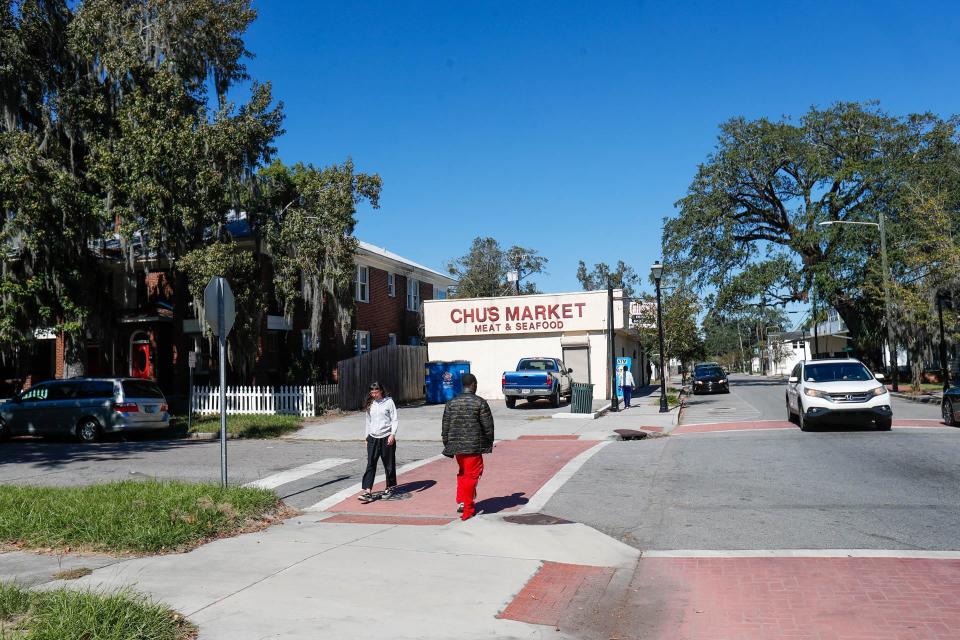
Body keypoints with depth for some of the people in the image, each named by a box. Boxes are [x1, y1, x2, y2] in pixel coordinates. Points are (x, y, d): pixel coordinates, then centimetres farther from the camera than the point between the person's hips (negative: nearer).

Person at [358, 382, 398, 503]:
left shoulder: (388, 402, -3)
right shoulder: (370, 404, 11)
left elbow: (394, 420, -5)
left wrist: (392, 434, -16)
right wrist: (367, 436, 18)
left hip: (386, 438, -3)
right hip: (373, 438, 4)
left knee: (389, 464, 6)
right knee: (370, 465, -6)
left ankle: (390, 488, 24)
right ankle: (367, 491, -11)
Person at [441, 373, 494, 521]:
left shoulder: (451, 403, 5)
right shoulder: (480, 402, -8)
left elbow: (445, 427, 7)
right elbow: (488, 425, -6)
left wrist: (448, 447, 13)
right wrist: (489, 443, 8)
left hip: (457, 446, 5)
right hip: (473, 446, -4)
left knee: (462, 473, 22)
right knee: (471, 475, 2)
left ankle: (461, 502, 18)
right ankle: (468, 510, 4)